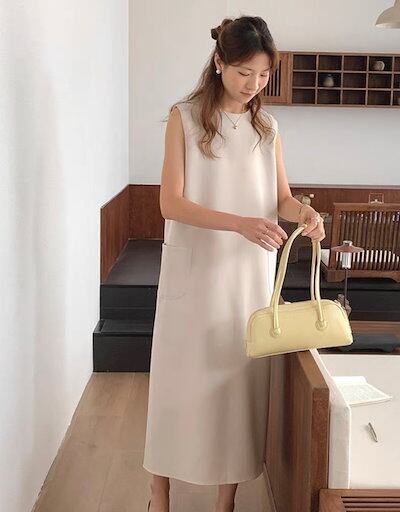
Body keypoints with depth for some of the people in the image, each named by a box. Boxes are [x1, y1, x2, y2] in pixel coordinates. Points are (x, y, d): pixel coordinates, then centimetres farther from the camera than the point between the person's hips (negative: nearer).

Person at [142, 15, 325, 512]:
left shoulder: (267, 126, 7)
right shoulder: (184, 117, -6)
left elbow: (281, 197, 10)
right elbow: (171, 203, -13)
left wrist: (305, 212, -14)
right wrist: (242, 224, -26)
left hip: (252, 273, 3)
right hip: (194, 271, -3)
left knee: (241, 377, 8)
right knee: (180, 377, 6)